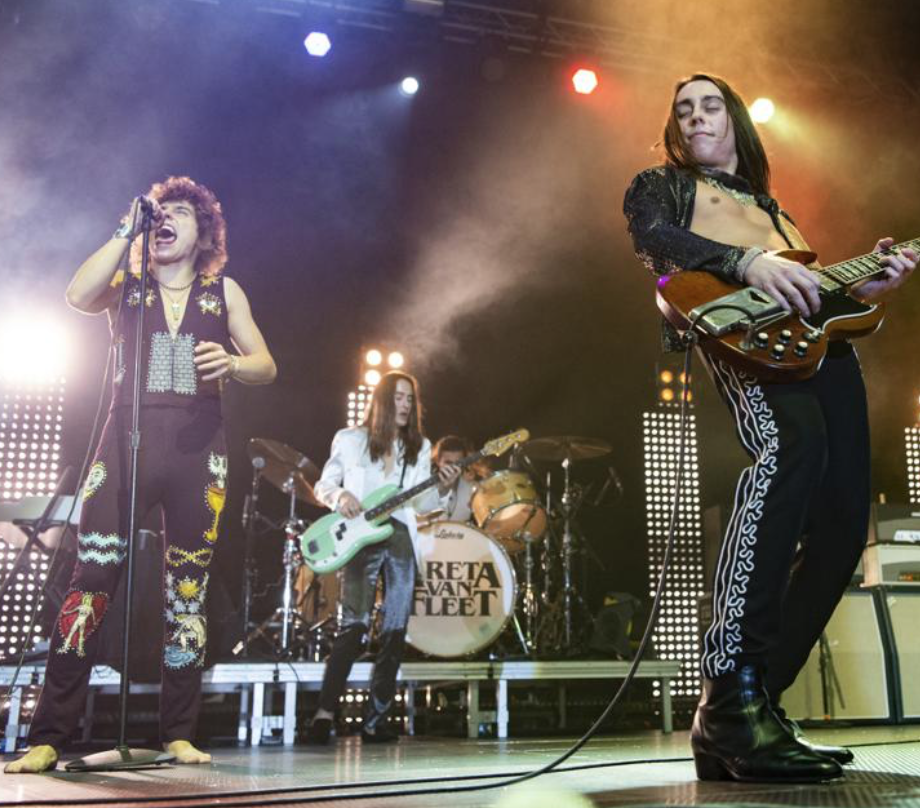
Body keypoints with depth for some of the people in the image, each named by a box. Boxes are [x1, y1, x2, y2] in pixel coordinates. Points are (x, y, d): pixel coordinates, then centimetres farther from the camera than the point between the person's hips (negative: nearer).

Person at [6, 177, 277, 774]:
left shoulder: (223, 291, 13)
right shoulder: (126, 284, 12)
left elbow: (267, 367, 7)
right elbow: (78, 296, -11)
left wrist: (231, 363, -15)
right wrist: (126, 231, -7)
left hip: (197, 454, 1)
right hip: (127, 443, 0)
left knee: (188, 592, 3)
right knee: (90, 581, -8)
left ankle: (179, 734, 11)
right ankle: (49, 736, -2)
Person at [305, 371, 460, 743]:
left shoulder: (419, 447, 16)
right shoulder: (350, 439, 8)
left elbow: (421, 503, 12)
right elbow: (323, 485, 8)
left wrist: (441, 489, -9)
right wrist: (340, 496, -14)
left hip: (401, 538, 4)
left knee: (395, 631, 1)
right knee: (354, 624, -16)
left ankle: (374, 721, 7)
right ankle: (325, 712, -13)